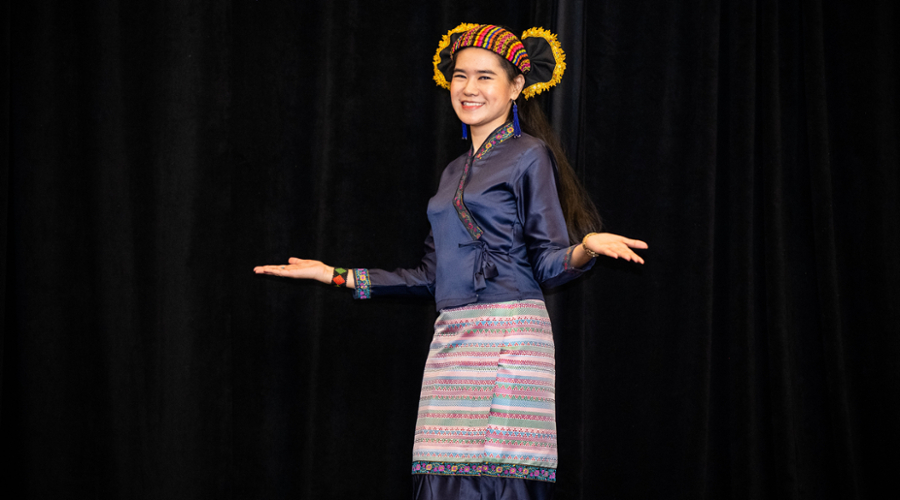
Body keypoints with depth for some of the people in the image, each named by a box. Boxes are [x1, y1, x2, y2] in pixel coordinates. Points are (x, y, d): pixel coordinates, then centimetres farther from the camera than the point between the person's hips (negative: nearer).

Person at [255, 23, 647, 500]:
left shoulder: (529, 156, 1)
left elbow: (547, 264, -4)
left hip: (507, 336, -6)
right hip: (452, 338, 6)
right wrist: (338, 276, 25)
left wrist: (584, 249, -27)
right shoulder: (455, 172, 21)